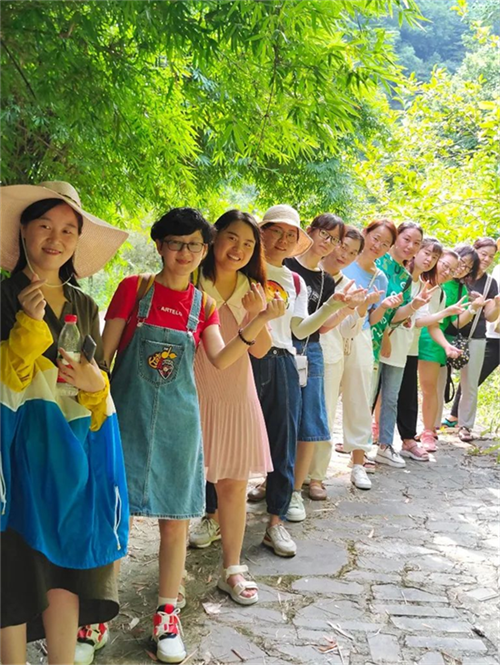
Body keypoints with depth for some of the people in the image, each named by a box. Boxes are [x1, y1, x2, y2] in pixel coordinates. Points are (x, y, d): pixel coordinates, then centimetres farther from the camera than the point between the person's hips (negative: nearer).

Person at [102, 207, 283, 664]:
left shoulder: (203, 304, 7)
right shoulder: (134, 288, -2)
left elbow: (220, 360, -4)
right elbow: (104, 352, -1)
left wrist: (260, 321, -15)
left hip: (177, 418, 2)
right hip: (127, 413, -2)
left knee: (175, 518, 6)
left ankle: (166, 613, 21)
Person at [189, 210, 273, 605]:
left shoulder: (252, 289, 8)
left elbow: (260, 350, 3)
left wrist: (256, 314, -13)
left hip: (236, 395, 4)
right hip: (193, 395, -4)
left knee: (234, 484, 7)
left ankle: (232, 570, 19)